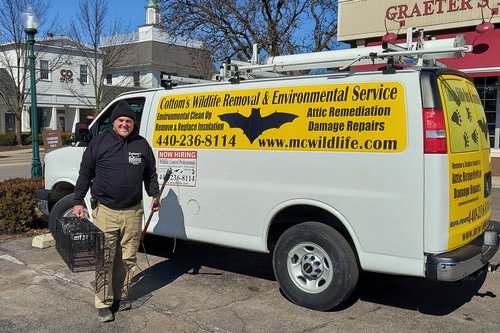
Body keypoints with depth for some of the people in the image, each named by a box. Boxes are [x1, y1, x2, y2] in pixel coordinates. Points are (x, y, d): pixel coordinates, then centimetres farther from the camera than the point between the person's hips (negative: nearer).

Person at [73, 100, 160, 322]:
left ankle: (121, 295, 27)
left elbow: (150, 173, 18)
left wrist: (154, 195, 9)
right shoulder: (99, 142, 0)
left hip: (133, 212, 3)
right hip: (105, 212, -3)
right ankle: (104, 303, 11)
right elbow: (85, 173, 3)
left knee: (128, 258, 11)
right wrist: (78, 201, 0)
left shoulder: (142, 144, 8)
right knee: (105, 259, -1)